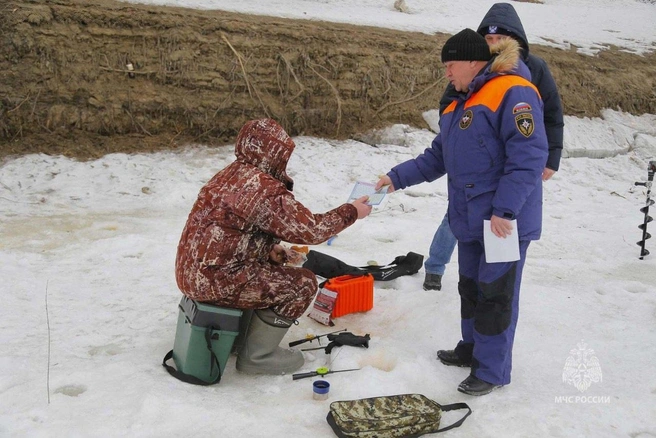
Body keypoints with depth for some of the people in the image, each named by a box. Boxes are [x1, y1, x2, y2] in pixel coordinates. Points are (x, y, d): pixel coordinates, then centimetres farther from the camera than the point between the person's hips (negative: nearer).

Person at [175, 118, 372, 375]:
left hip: (193, 273, 10)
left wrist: (271, 251, 7)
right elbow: (310, 229, -16)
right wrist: (351, 212, -2)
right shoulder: (265, 189, -20)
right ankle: (257, 356, 6)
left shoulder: (231, 175, 9)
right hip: (216, 281, -9)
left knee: (275, 269, 26)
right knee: (303, 283, -2)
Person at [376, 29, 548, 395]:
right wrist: (397, 178, 8)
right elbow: (437, 157, 17)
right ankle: (473, 348, 36)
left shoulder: (512, 93, -15)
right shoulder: (460, 106, 15)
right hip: (470, 220, 9)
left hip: (507, 221, -9)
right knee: (471, 287, 19)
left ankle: (492, 371, 14)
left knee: (495, 294, 1)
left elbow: (529, 156, -23)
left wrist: (505, 209, -26)